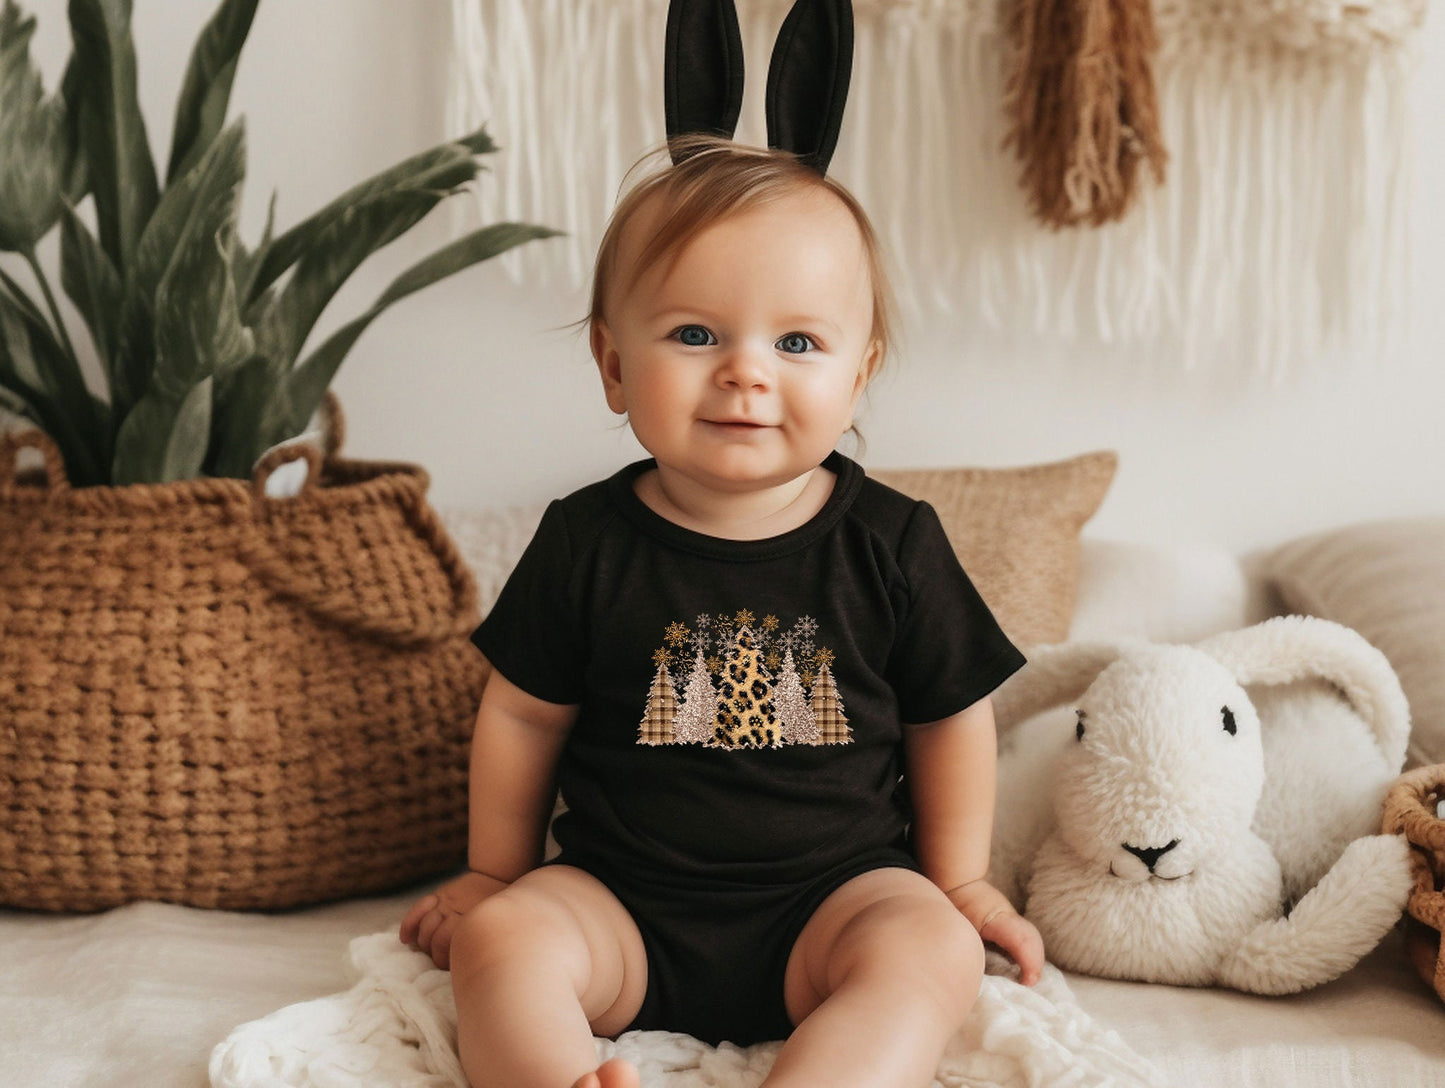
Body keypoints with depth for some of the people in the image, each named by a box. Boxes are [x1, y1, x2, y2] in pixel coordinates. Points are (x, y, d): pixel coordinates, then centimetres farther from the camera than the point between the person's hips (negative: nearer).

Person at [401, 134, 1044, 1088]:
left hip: (830, 894, 0)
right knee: (501, 938, -24)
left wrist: (957, 881, 13)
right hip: (621, 898, 1)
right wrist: (495, 873, 16)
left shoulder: (891, 543, -5)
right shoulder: (585, 543, -5)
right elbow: (524, 715, 8)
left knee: (931, 948, -28)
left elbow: (949, 716, 9)